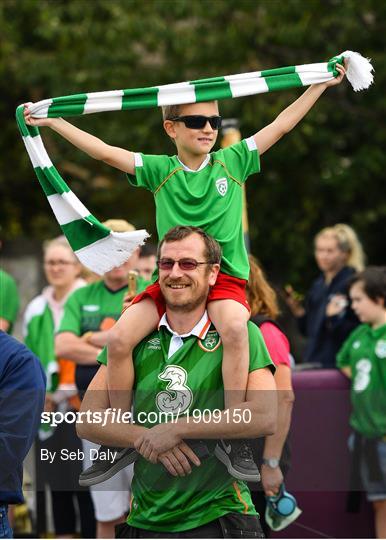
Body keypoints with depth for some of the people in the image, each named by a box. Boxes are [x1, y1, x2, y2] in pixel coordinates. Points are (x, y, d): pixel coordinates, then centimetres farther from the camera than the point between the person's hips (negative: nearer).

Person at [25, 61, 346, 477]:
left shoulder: (233, 161, 5)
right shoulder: (159, 170, 6)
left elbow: (281, 125, 6)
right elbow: (103, 151, 4)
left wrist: (324, 82, 5)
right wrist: (51, 122, 1)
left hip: (225, 275, -2)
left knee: (234, 327, -36)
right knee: (119, 338, -19)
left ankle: (233, 440, -27)